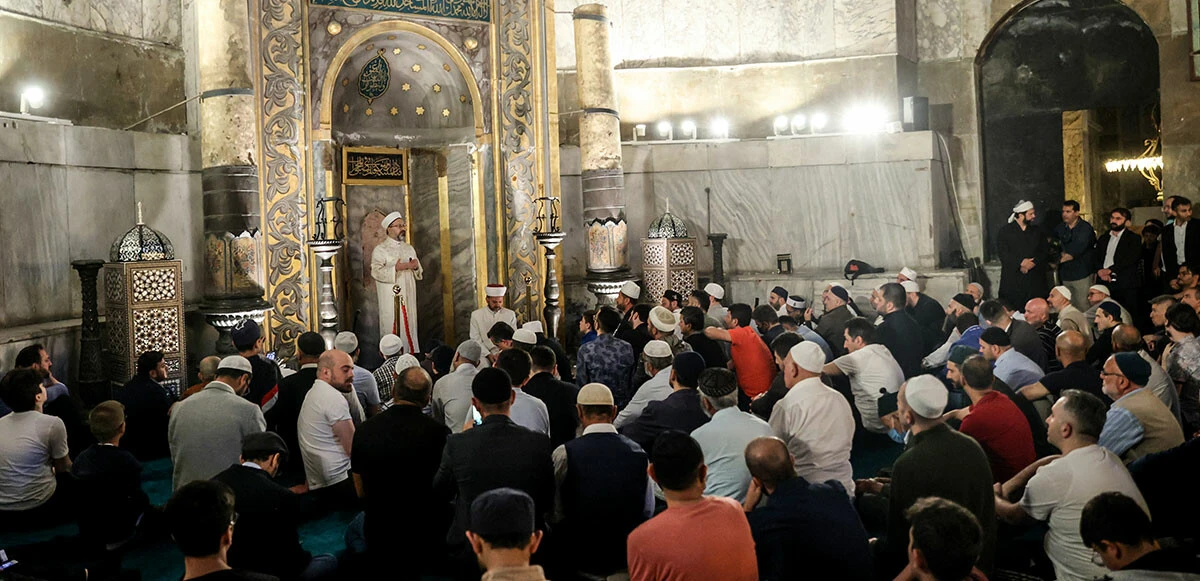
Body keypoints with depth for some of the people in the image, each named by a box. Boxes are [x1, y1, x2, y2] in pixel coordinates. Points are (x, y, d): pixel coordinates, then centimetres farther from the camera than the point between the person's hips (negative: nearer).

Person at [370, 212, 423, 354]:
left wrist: (416, 267, -5)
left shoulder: (409, 248, 15)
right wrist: (396, 268, -24)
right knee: (392, 330, -5)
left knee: (409, 329, 6)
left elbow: (419, 274, 18)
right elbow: (376, 271, -16)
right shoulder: (380, 249, -3)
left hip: (408, 299, 5)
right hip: (390, 299, -5)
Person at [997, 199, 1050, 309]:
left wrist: (1032, 263, -11)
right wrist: (1021, 262, -19)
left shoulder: (1037, 231, 15)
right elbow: (1003, 254, -8)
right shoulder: (1004, 232, 3)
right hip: (1012, 280, -3)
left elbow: (1045, 252, 7)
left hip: (1035, 280, 3)